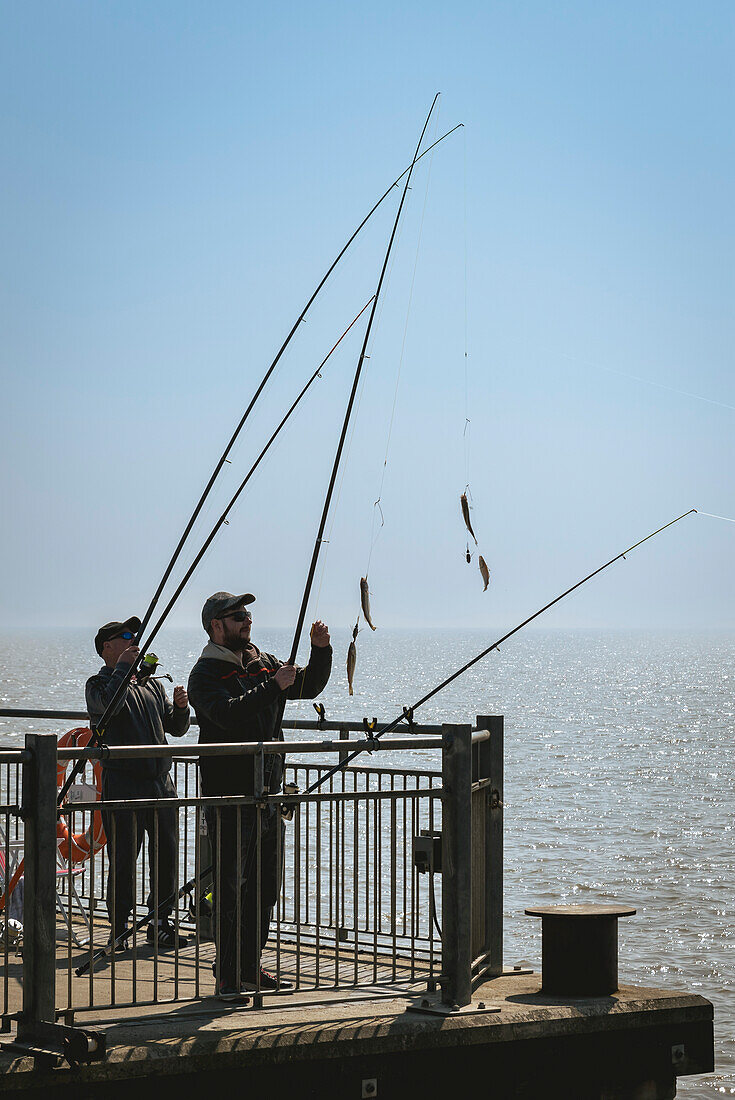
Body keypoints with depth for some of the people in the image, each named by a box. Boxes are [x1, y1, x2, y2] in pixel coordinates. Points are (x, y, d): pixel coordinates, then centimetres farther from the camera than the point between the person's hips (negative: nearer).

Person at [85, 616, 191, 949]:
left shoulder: (152, 684, 20)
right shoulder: (99, 684, 1)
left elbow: (175, 728, 22)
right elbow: (109, 703, -23)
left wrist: (180, 708, 1)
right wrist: (122, 666, -14)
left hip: (160, 783, 6)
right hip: (122, 786, -6)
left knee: (167, 856, 7)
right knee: (123, 859, -6)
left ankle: (160, 925, 18)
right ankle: (118, 930, 2)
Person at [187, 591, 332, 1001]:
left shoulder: (264, 663, 13)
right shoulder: (206, 673, -8)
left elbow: (309, 687, 18)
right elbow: (228, 714, -25)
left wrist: (321, 650, 1)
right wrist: (274, 686, -26)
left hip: (268, 793, 7)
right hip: (228, 796, -7)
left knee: (265, 887, 13)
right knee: (231, 888, -5)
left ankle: (251, 968, 23)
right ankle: (228, 977, 0)